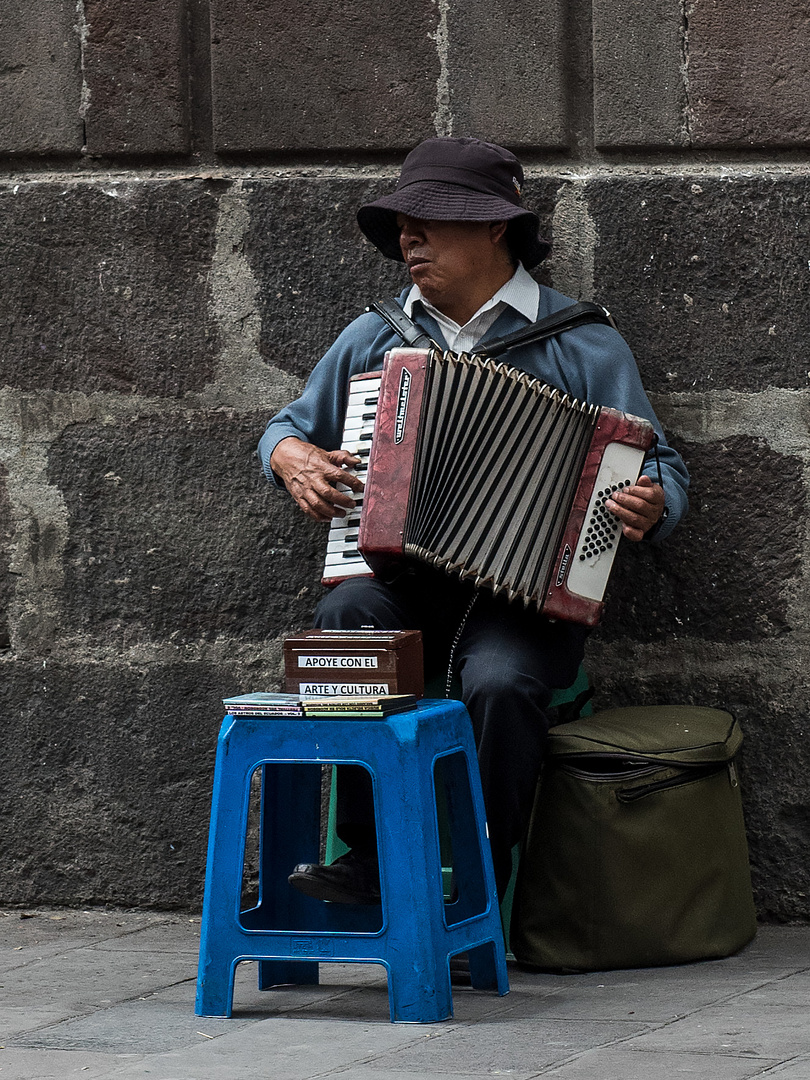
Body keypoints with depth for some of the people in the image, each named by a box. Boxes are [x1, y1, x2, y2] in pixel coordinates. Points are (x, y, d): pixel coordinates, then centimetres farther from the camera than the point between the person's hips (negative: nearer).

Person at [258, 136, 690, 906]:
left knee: (499, 679, -36)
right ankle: (368, 857, -26)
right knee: (343, 621, -32)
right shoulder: (375, 338, 17)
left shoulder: (579, 343, 6)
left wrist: (649, 507, -19)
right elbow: (288, 427, 29)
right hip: (404, 581, 3)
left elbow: (659, 470, 6)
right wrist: (294, 457, 4)